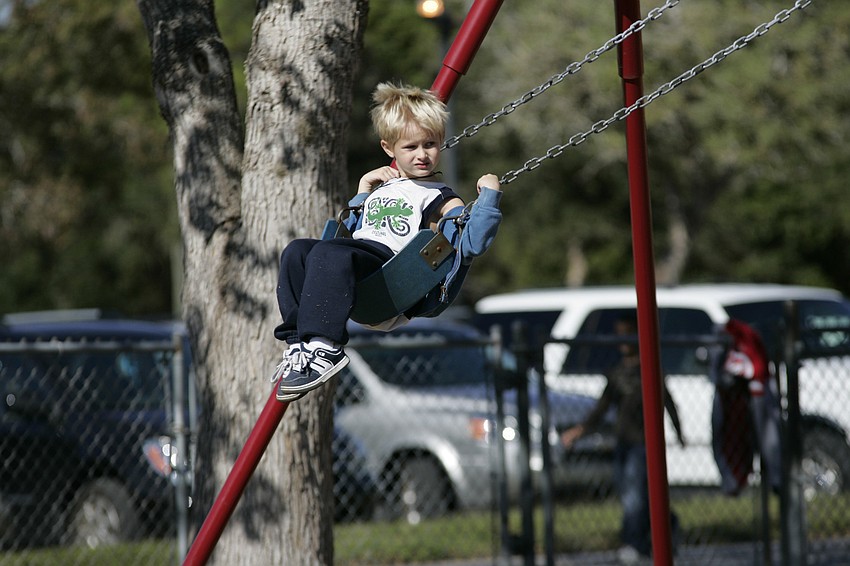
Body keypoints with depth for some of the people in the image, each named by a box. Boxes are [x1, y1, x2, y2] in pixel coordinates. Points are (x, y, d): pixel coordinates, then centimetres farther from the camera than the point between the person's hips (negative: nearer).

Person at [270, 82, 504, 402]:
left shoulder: (442, 200, 10)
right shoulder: (381, 188, 31)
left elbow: (470, 246, -5)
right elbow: (349, 230, 37)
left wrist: (488, 197, -10)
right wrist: (362, 191, 29)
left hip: (389, 262, -7)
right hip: (358, 255, 7)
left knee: (328, 253, -35)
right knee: (297, 252, -20)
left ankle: (325, 347, -42)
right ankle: (300, 341, -24)